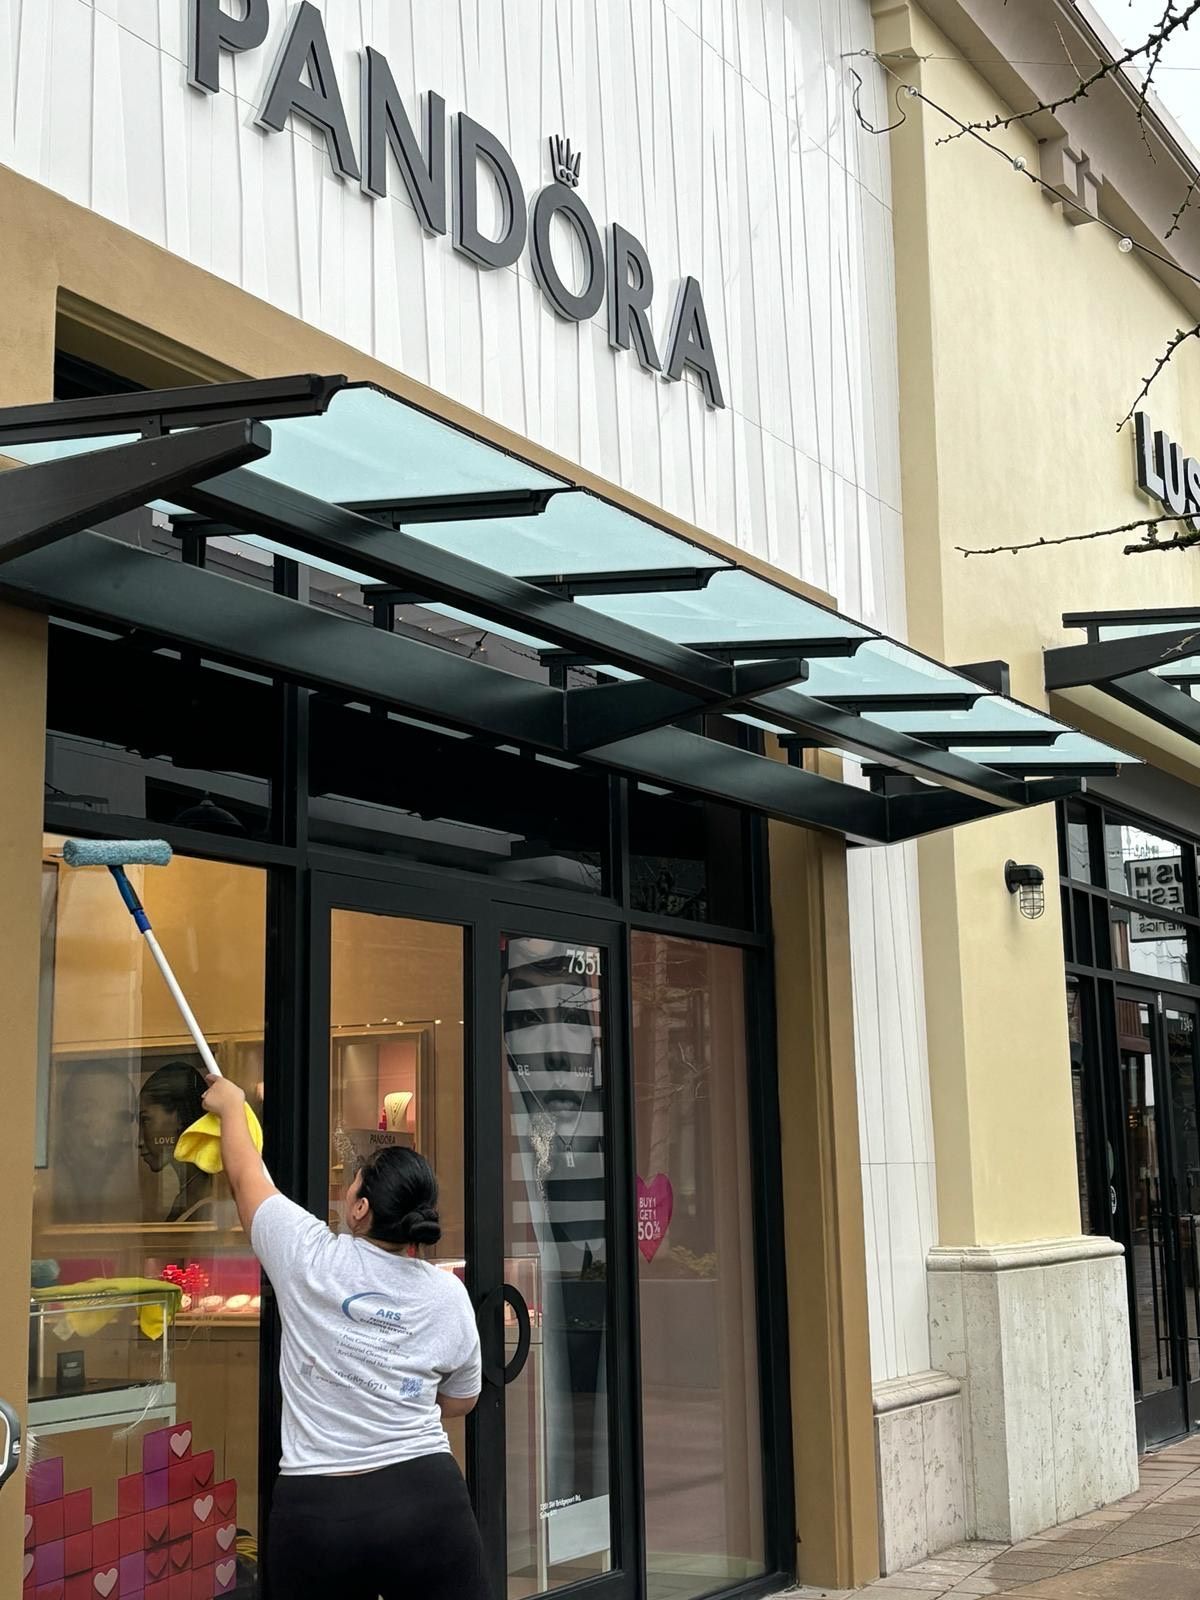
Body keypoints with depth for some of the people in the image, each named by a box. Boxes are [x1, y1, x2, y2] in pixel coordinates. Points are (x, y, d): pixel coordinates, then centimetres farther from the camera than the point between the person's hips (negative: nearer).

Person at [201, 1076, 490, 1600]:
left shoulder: (310, 1257, -6)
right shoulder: (449, 1295, 0)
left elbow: (245, 1176, 11)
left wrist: (230, 1106, 28)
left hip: (316, 1512, -1)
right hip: (426, 1499, 1)